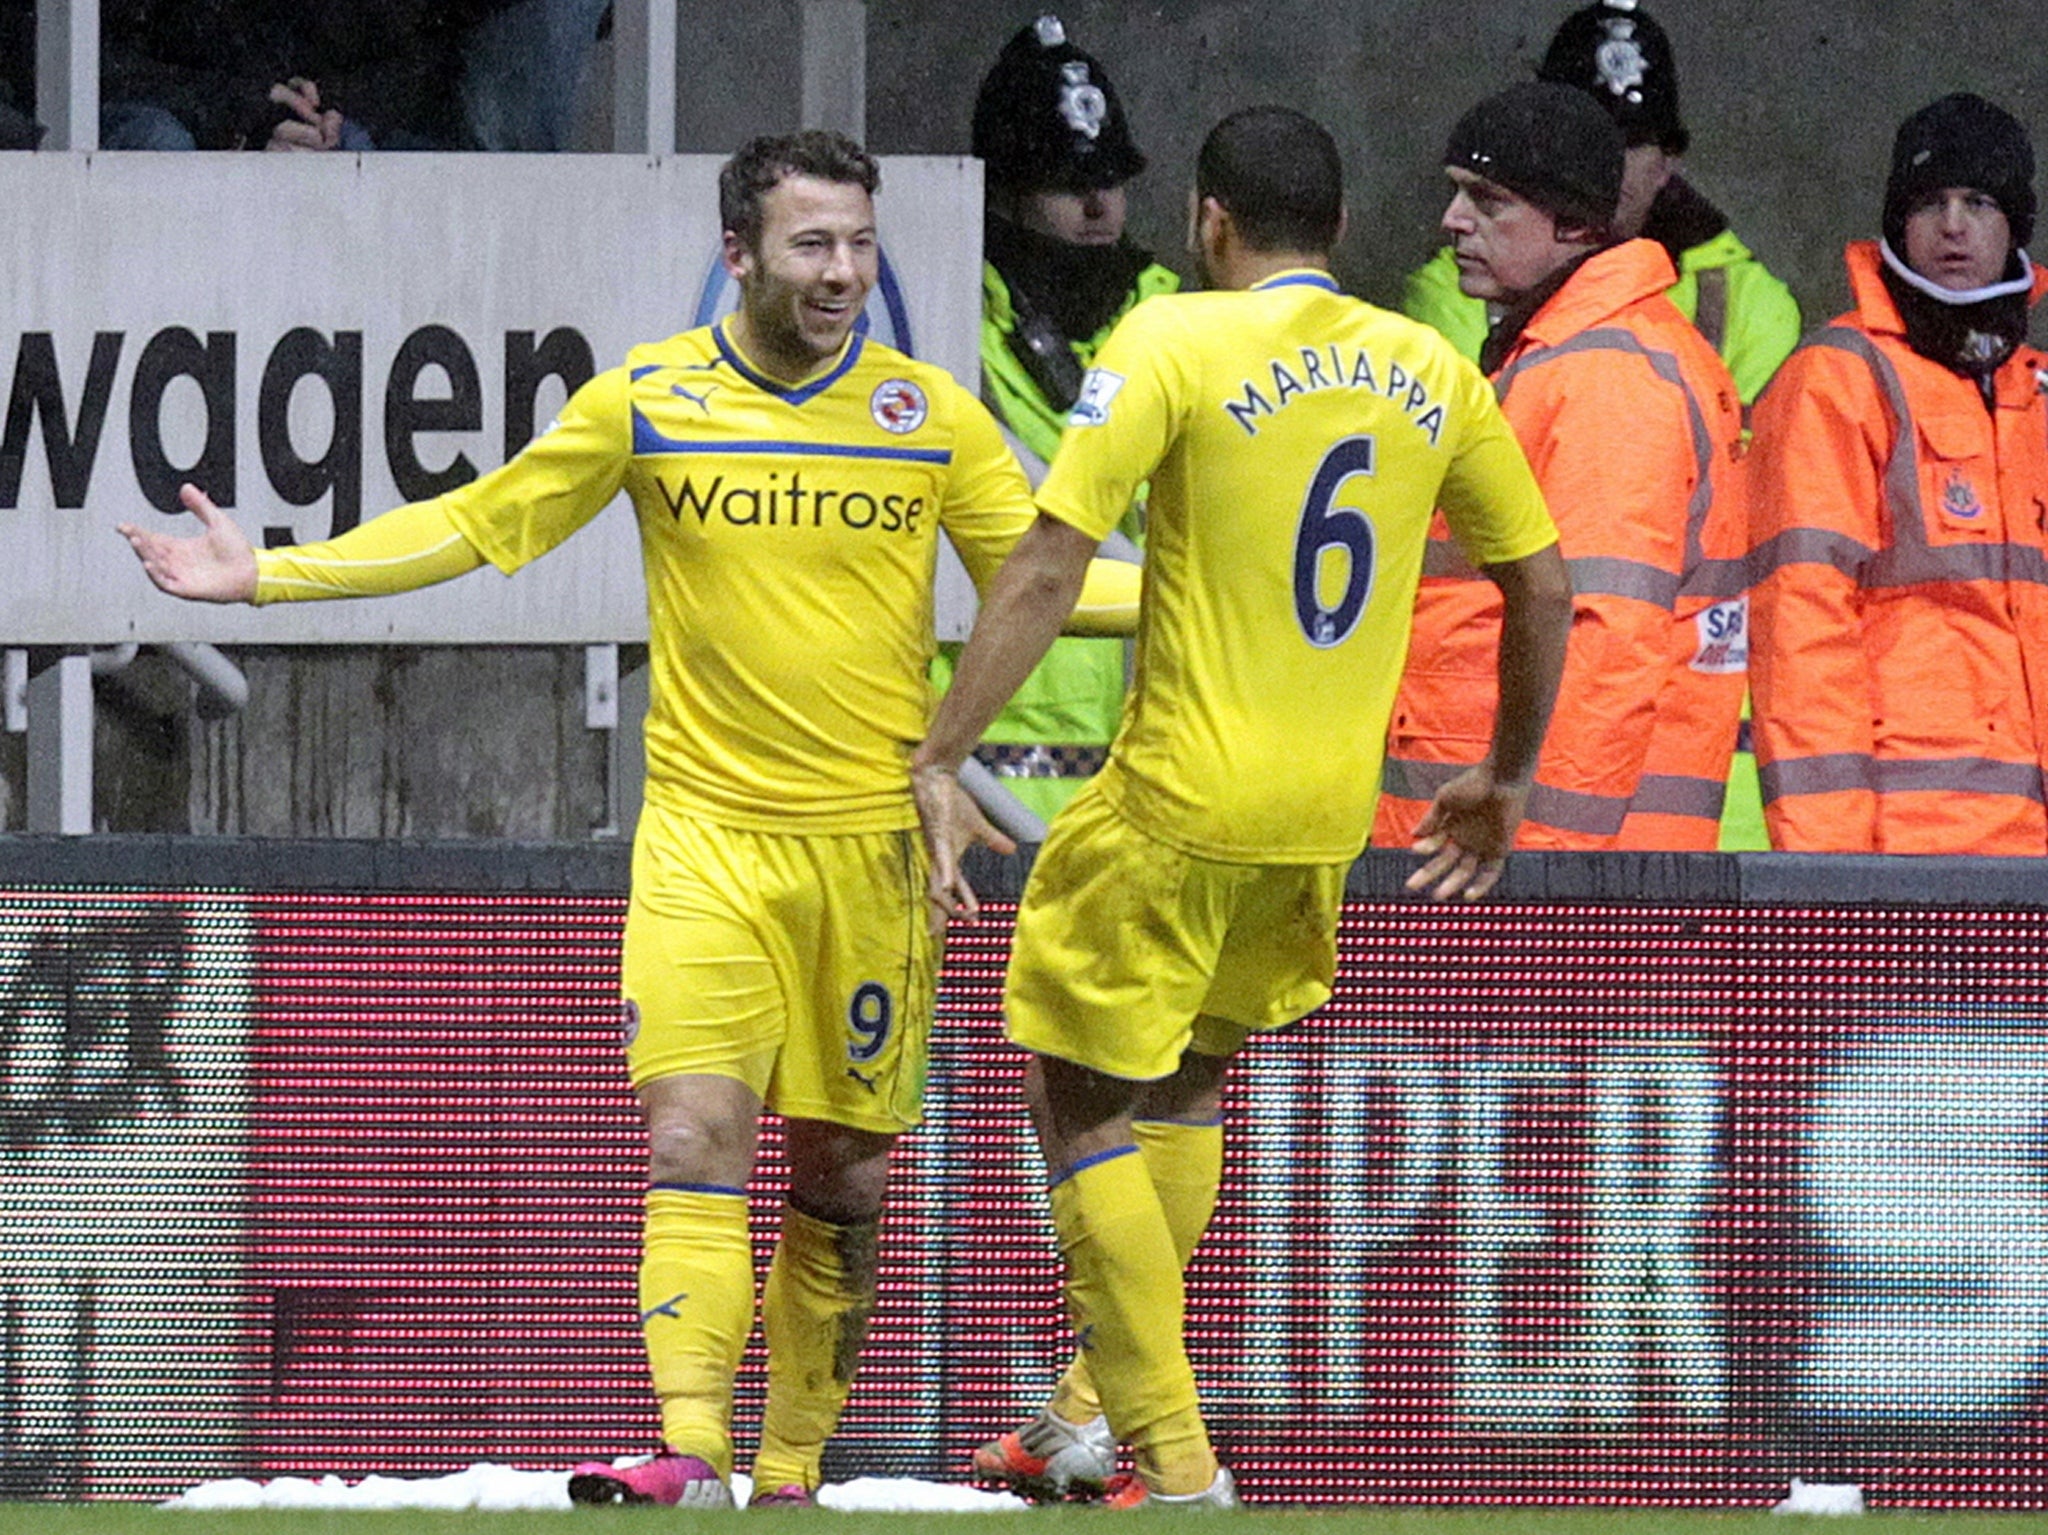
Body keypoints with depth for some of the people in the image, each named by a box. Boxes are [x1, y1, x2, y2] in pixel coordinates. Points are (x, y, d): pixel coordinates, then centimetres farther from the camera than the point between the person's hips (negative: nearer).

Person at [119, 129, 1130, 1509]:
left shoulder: (931, 414, 1)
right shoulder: (648, 401, 0)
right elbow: (481, 525, 8)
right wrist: (269, 575, 4)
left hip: (875, 840, 1)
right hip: (707, 832, -1)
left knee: (842, 1177, 5)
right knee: (694, 1137, -16)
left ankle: (792, 1474, 15)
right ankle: (691, 1460, -25)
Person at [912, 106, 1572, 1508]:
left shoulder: (1173, 344, -9)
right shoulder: (1433, 374, 5)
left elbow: (1048, 569, -15)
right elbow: (1542, 585, 13)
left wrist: (941, 761, -12)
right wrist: (1508, 778, 27)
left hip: (1180, 802, -6)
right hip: (1332, 813, 6)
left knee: (1082, 1104, 6)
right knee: (1187, 1083, 25)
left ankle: (1176, 1460, -1)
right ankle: (1099, 1408, 25)